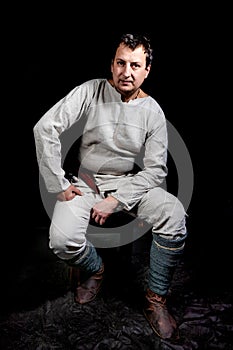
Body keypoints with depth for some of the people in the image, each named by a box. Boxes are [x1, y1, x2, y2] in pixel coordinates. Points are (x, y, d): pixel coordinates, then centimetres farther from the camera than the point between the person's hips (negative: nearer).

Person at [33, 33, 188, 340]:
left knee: (174, 214, -26)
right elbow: (45, 128, -15)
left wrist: (116, 201, -17)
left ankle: (156, 299, -4)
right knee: (62, 240, -26)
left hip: (128, 182, 1)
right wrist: (59, 185, -15)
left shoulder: (153, 111, -4)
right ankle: (96, 269, 13)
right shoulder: (91, 91, -9)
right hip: (85, 182, 0)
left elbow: (156, 169, -7)